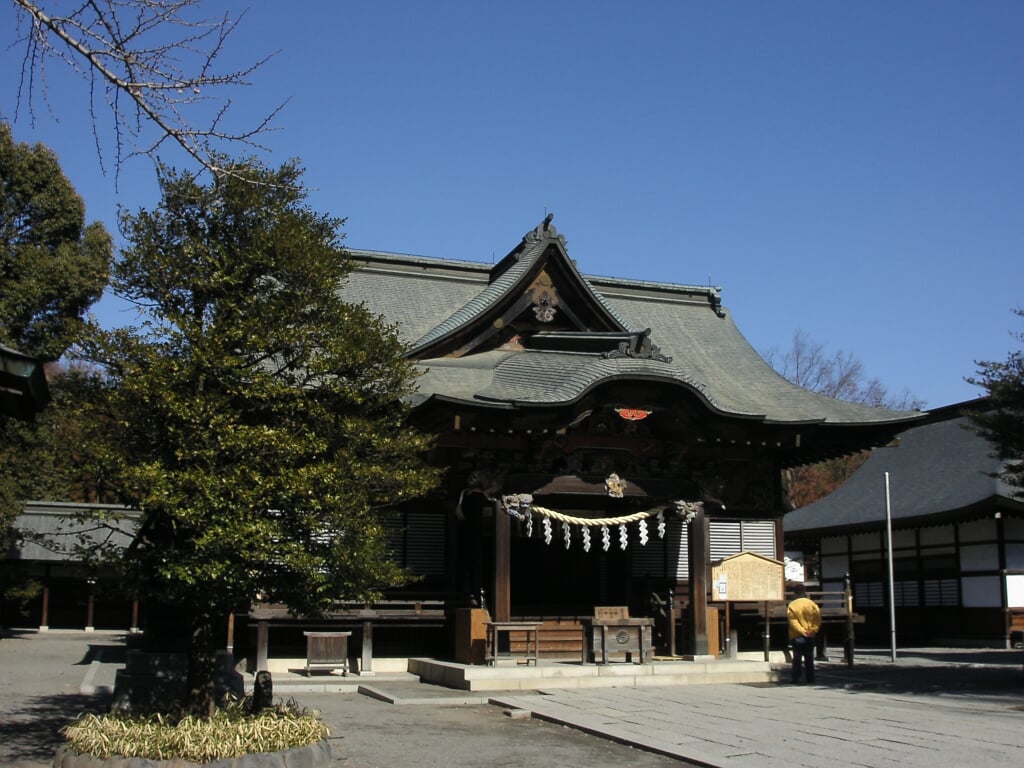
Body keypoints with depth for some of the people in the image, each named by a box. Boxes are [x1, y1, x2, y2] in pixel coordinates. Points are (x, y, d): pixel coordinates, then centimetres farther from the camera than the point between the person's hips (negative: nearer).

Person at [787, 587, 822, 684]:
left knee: (797, 659, 2)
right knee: (809, 658, 10)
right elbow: (818, 619, -9)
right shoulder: (812, 604, 1)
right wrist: (813, 630, -18)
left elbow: (793, 621, -12)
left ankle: (796, 679, -1)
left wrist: (802, 631, -18)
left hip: (796, 637, -1)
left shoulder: (791, 606, -3)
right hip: (810, 636, 1)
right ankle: (810, 679, 10)